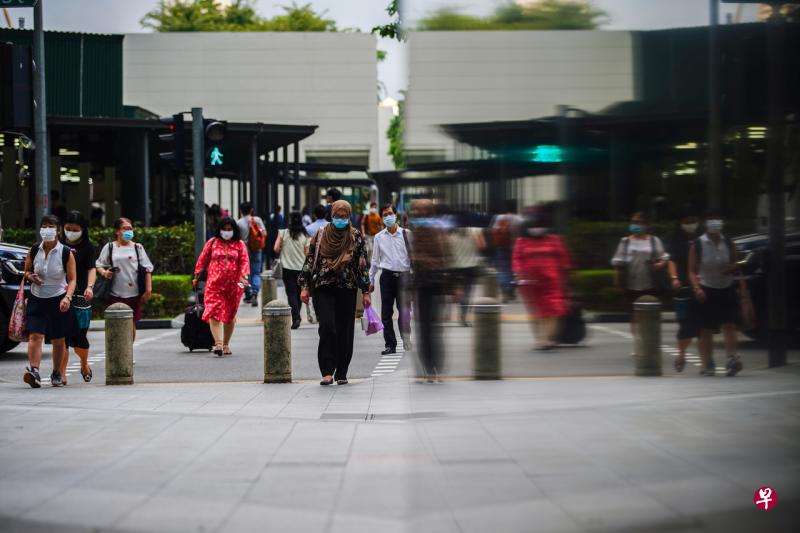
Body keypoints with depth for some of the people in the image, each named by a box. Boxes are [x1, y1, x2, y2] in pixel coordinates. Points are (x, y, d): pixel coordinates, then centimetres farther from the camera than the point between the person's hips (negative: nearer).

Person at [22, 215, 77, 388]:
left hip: (58, 300, -1)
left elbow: (72, 279, -7)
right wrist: (30, 276, -10)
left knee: (58, 340, 9)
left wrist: (67, 297, -23)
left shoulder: (66, 253, -7)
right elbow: (26, 271, 14)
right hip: (37, 299, 1)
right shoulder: (34, 250, 0)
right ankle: (34, 370, -27)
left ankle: (56, 374, 25)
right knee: (35, 335, -17)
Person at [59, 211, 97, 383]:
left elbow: (92, 269, -7)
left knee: (79, 336, -1)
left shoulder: (87, 247, 3)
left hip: (80, 296, -2)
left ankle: (84, 364, 28)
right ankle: (61, 373, -2)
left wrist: (90, 287, -25)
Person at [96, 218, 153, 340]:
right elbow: (98, 265, 10)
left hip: (134, 293, 1)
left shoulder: (137, 248, 8)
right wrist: (104, 272, -13)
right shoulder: (109, 247, 6)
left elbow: (147, 269, 6)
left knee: (132, 324, 7)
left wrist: (148, 290, -2)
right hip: (116, 294, -1)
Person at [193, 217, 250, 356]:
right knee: (214, 313, -15)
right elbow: (202, 260, 10)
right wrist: (196, 277, 9)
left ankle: (226, 344, 23)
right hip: (214, 284, -1)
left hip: (233, 285, 1)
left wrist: (244, 276, -18)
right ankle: (218, 343, -23)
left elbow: (245, 261, -2)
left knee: (230, 315, 10)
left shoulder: (240, 244, 7)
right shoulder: (212, 243, 7)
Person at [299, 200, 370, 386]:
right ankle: (327, 372, -13)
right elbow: (310, 260, 8)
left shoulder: (356, 237, 5)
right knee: (327, 327, -15)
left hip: (347, 289, 1)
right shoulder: (320, 235, 6)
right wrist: (305, 287, 1)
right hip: (323, 289, -1)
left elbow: (362, 264, 5)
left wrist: (366, 291, 2)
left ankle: (341, 373, 13)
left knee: (345, 331, 3)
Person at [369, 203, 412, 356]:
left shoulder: (406, 234, 2)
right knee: (386, 313, 3)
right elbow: (375, 260, 15)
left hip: (403, 275, -2)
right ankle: (390, 344, 10)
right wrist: (370, 280, 14)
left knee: (404, 310, -5)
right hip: (387, 276, 2)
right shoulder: (379, 237, 8)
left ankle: (406, 339, 12)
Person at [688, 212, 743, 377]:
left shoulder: (728, 243, 7)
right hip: (706, 290, -2)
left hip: (727, 289, 2)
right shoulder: (698, 245, -3)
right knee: (706, 330, 3)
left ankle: (732, 358, -13)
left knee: (729, 325, -9)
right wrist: (697, 288, -19)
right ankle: (707, 363, 12)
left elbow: (735, 264, 18)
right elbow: (692, 271, -4)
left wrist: (732, 267, -6)